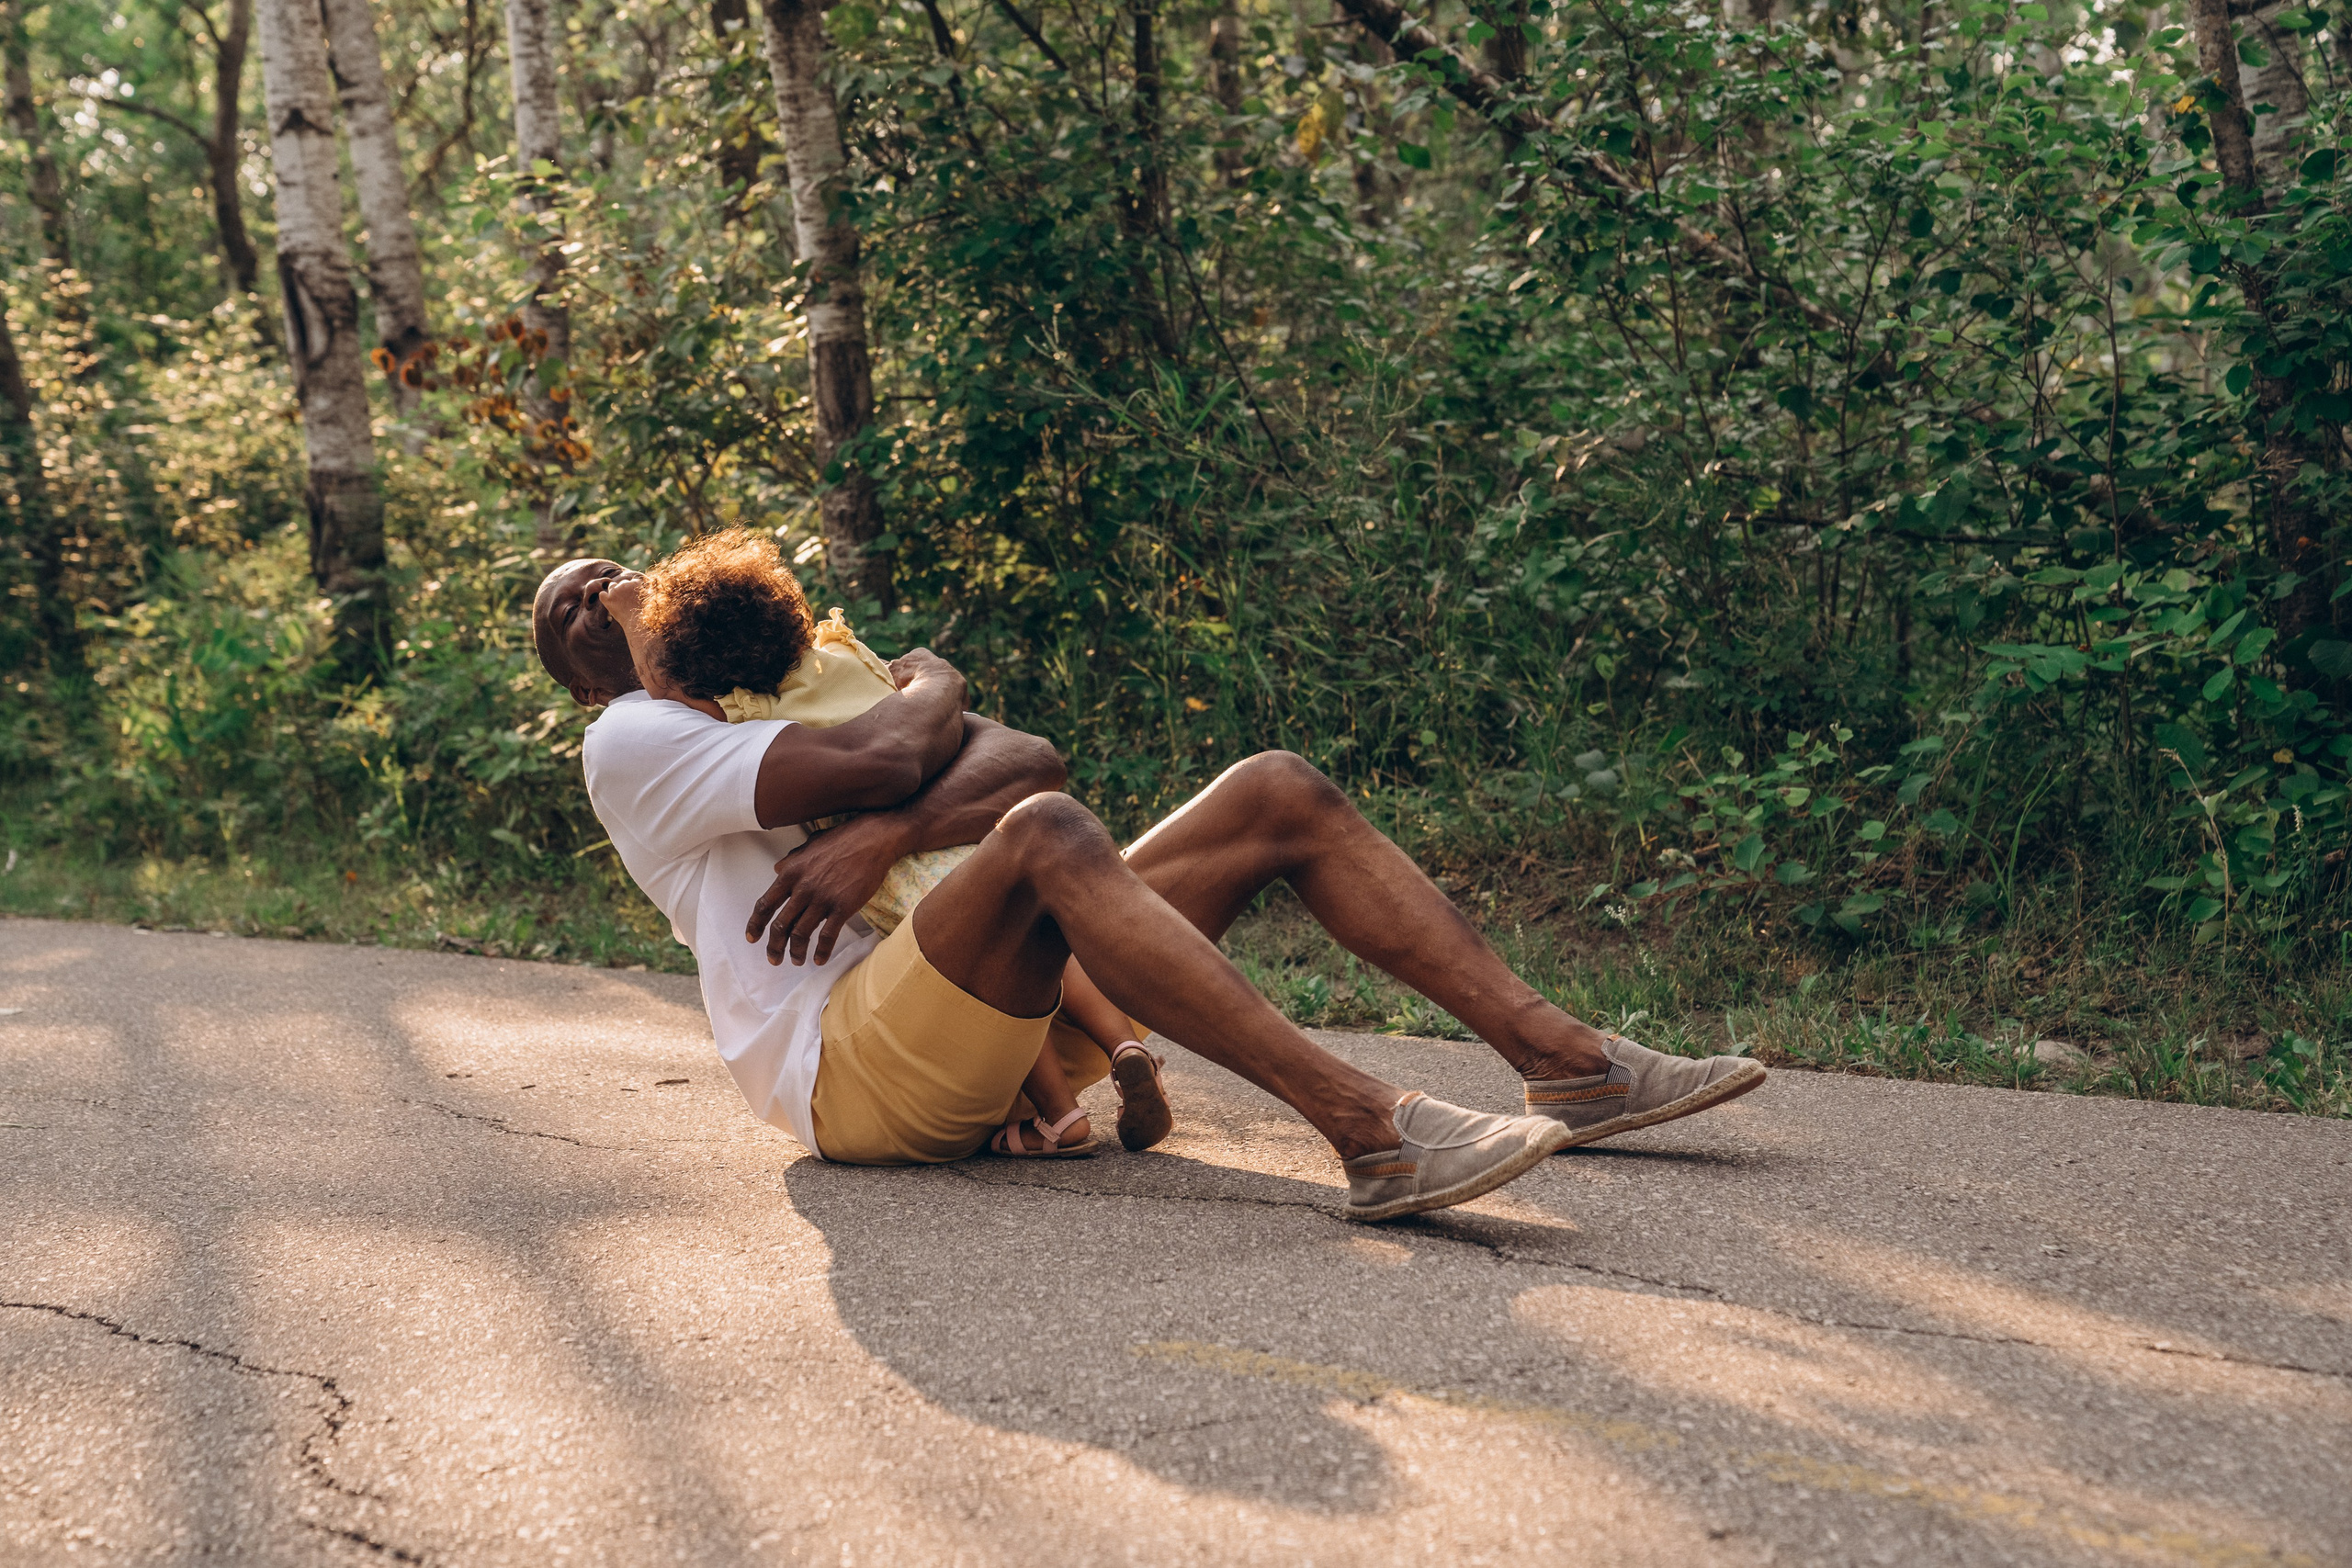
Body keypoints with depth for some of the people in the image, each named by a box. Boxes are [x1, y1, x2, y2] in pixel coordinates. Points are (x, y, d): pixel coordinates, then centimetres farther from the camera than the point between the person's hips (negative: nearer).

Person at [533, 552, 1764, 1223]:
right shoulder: (630, 743, 4)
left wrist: (883, 835, -11)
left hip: (1016, 1025, 8)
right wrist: (929, 691, 9)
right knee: (1043, 835, -35)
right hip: (847, 1068, -7)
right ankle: (1369, 1135, -45)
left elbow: (1026, 757, 8)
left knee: (1277, 793, -3)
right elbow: (879, 763, -14)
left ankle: (1567, 1063, -11)